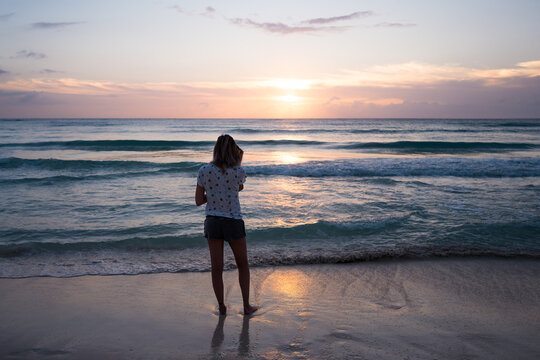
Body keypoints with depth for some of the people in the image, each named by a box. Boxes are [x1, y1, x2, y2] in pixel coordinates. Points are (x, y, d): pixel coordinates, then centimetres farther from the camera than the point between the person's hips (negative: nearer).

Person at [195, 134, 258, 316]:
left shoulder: (204, 171, -7)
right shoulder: (239, 171, -9)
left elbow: (198, 201, -1)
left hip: (212, 221, 1)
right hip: (233, 222, -1)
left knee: (217, 268, 12)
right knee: (243, 265, 17)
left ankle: (221, 307, 21)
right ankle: (246, 306, 20)